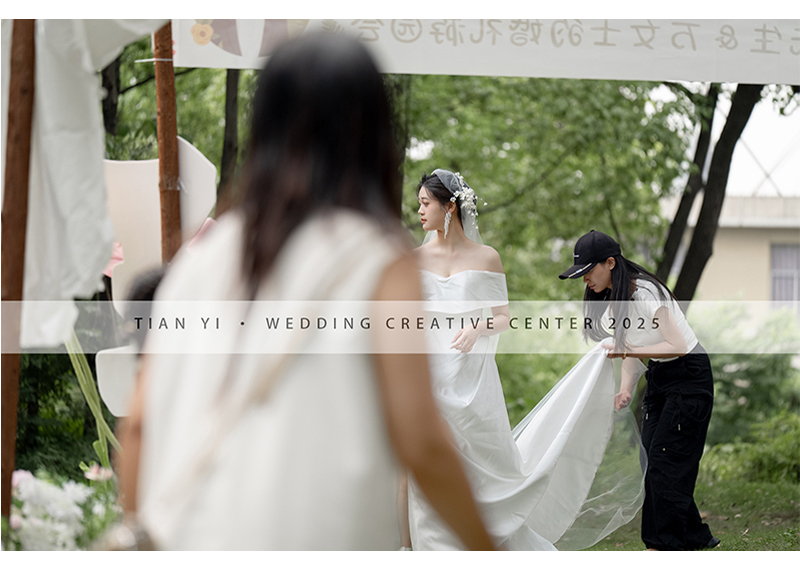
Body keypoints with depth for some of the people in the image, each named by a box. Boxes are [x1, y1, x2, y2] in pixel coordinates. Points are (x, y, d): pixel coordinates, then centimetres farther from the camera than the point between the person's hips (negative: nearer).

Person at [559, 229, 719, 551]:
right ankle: (695, 537, 12)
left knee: (666, 459, -10)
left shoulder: (646, 293, -24)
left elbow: (679, 346, -27)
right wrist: (626, 390, -7)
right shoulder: (611, 299, 2)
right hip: (658, 378, 9)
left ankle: (667, 543, -2)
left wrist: (627, 351, -31)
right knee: (653, 459, 5)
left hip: (689, 376, -9)